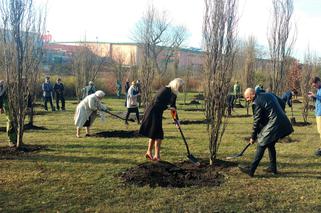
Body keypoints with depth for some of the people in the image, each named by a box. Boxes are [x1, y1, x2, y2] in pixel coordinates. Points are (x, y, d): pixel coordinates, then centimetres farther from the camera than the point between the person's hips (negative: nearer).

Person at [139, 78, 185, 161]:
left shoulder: (173, 93, 9)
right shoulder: (165, 90, -17)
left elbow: (173, 107, 14)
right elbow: (156, 102, -23)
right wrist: (168, 107, -22)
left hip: (157, 114, 9)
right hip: (153, 113, -9)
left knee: (153, 134, 17)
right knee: (158, 135, -4)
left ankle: (149, 152, 27)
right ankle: (157, 156, 2)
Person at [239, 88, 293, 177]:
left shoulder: (257, 103, -11)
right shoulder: (269, 94, 14)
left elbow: (257, 121, -9)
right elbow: (281, 102, 22)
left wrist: (253, 137, 0)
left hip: (273, 126, -9)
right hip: (282, 124, 9)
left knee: (261, 146, -5)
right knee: (270, 145, 21)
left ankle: (251, 170, -4)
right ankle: (273, 167, 27)